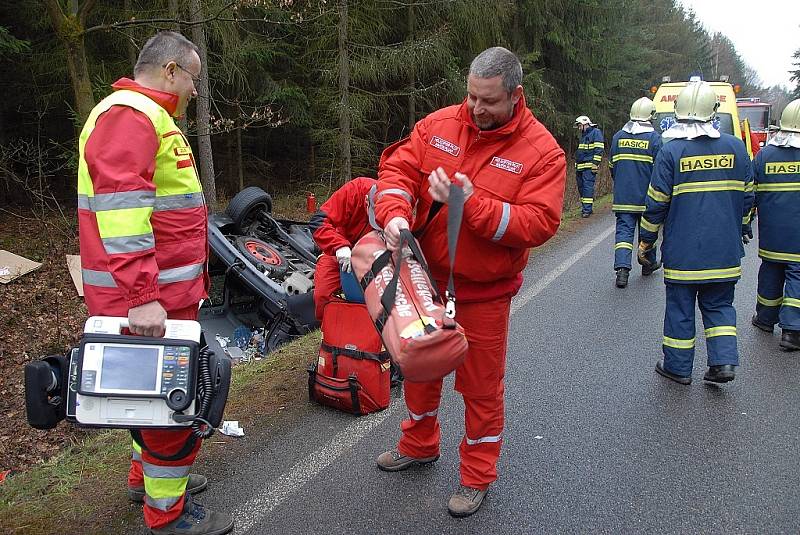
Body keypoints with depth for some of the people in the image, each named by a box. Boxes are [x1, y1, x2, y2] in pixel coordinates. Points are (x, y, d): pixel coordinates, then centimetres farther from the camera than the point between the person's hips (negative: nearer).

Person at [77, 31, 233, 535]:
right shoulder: (130, 114, -14)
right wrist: (141, 297, -30)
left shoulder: (149, 116, 21)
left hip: (163, 289, 11)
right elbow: (119, 206, -26)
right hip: (148, 295, -11)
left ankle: (147, 474, 39)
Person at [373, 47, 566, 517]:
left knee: (481, 383, 8)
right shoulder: (438, 125, -3)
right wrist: (396, 213, -25)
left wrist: (471, 203, -29)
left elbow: (539, 223, -21)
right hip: (426, 276, 4)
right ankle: (419, 445, 47)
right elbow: (398, 167, -4)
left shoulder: (542, 152, -13)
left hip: (484, 289, -4)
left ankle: (477, 476, 30)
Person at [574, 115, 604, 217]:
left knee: (587, 187, -12)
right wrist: (577, 166, 27)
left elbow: (599, 149, -12)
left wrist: (595, 164, -19)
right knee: (581, 187, 10)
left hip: (589, 167, -9)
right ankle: (584, 208, 16)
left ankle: (587, 209, -13)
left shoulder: (596, 132, -4)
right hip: (580, 167, 9)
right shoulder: (584, 135, 24)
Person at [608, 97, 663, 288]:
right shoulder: (654, 137, -8)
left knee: (624, 229, -1)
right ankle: (648, 264, 32)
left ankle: (622, 268, -17)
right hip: (646, 196, -2)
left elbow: (612, 166, 12)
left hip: (623, 196, 2)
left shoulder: (618, 136, 4)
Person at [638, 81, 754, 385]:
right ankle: (724, 361, 11)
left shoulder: (671, 150, -10)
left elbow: (656, 203, -8)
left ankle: (678, 367, 17)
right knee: (719, 305, 17)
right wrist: (737, 230, 24)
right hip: (725, 252, 3)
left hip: (683, 251, -3)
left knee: (680, 308, 8)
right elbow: (746, 198, 10)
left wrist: (645, 242, 2)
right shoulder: (736, 147, 2)